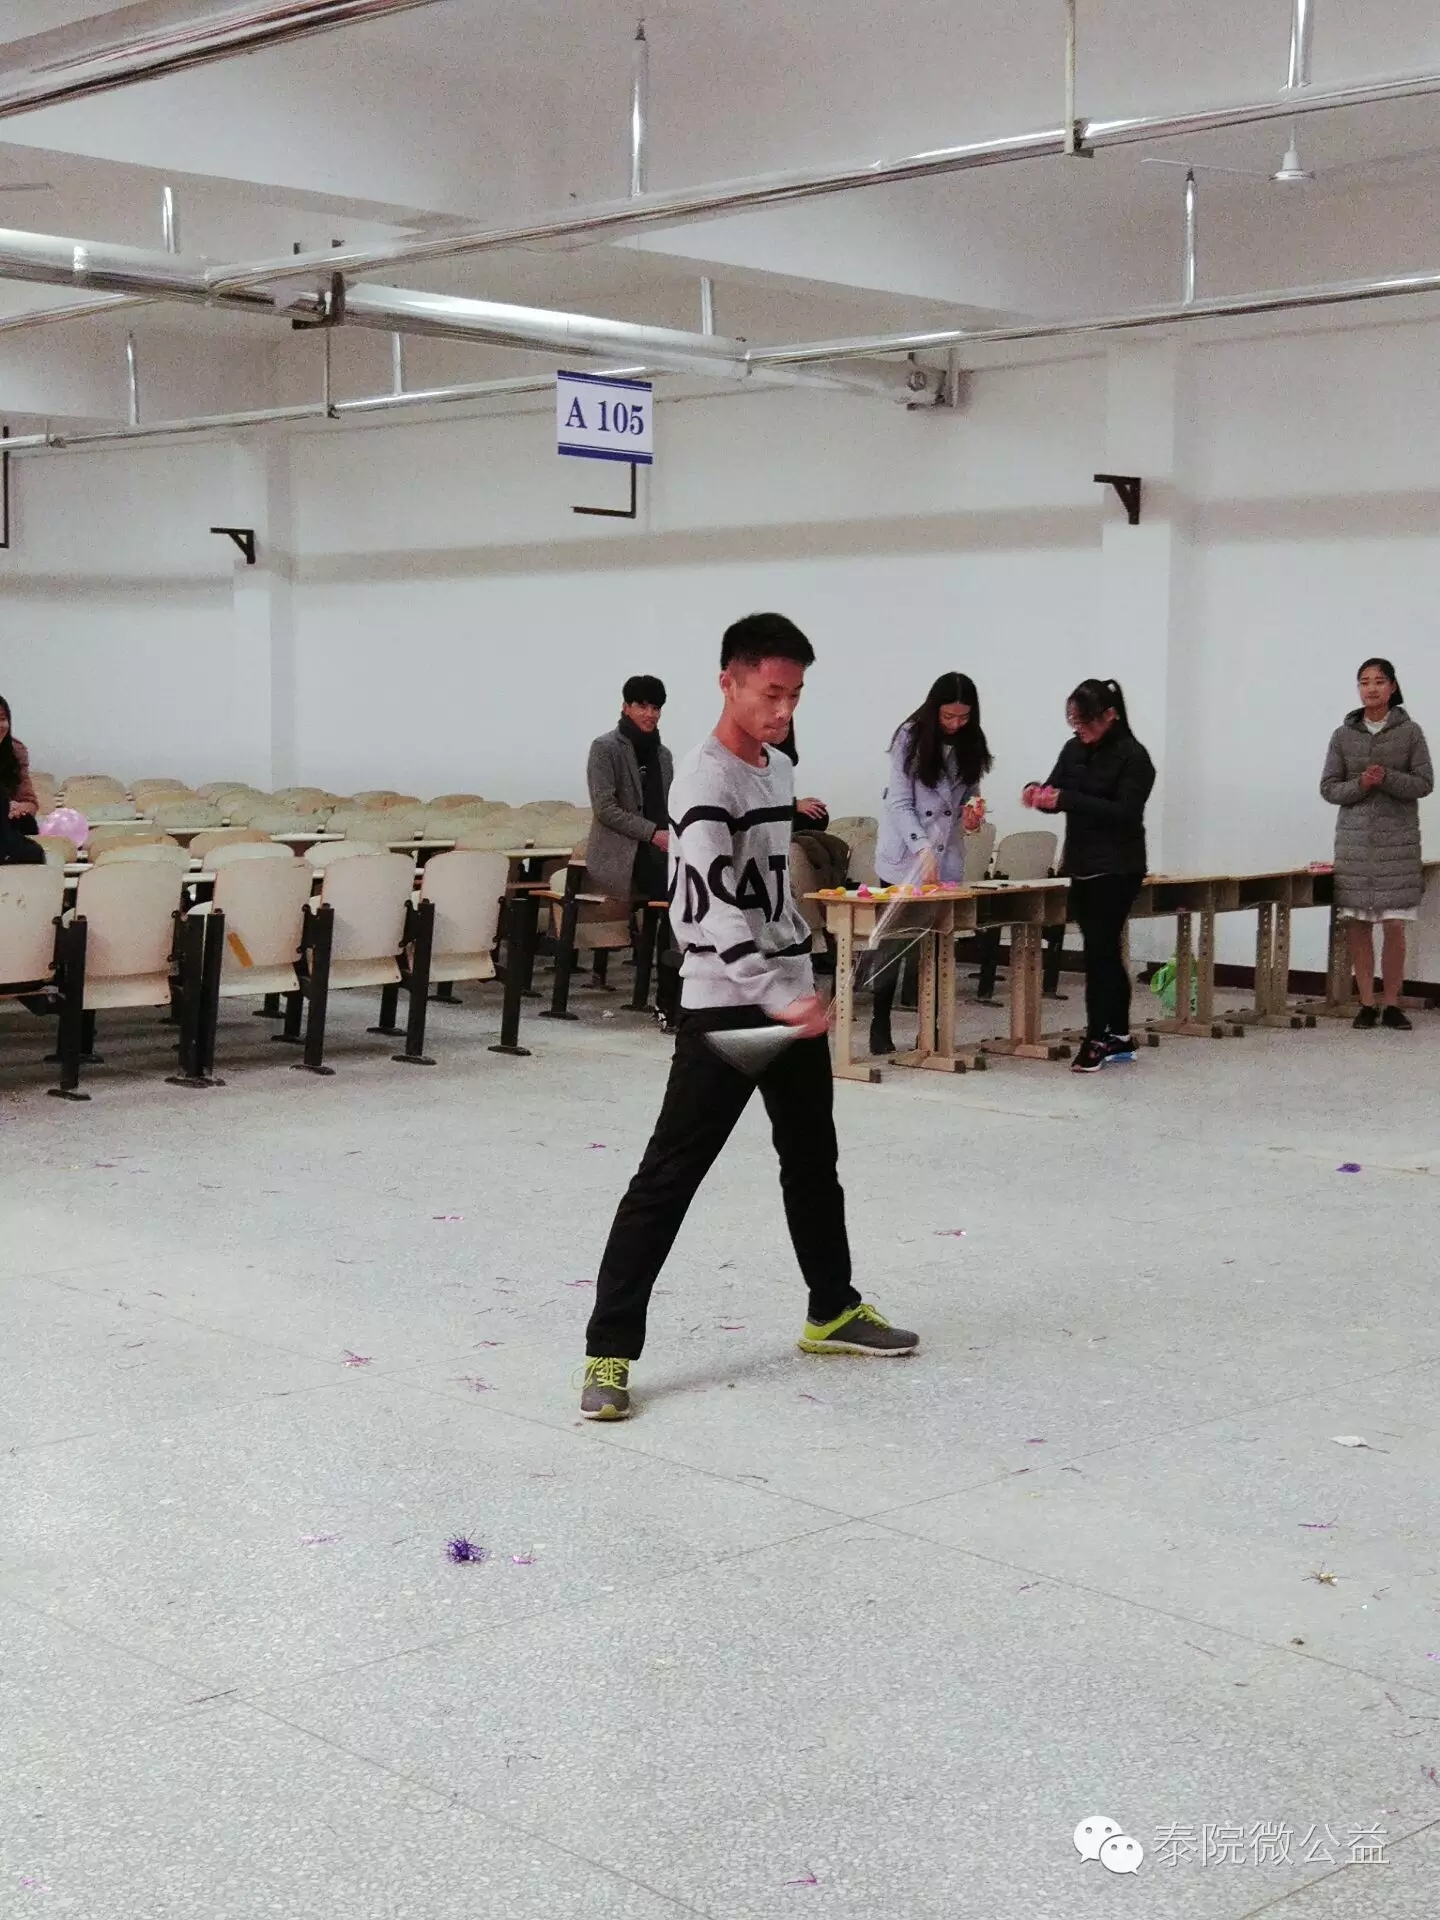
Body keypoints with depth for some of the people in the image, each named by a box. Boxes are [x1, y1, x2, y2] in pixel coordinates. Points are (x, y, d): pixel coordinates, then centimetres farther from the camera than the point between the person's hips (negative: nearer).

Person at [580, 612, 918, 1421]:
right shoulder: (706, 781, -17)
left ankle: (835, 1312, 36)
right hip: (725, 1006, -9)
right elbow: (716, 908, -28)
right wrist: (779, 999, -37)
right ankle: (610, 1352, -6)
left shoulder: (780, 770, 11)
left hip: (793, 999, 9)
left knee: (813, 1160, 20)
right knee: (670, 1174, -8)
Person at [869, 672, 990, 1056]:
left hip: (947, 858, 4)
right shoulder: (910, 737, -11)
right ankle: (880, 1027, 7)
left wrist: (972, 814, -11)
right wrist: (923, 848, -27)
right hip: (904, 857, -4)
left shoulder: (971, 743, 2)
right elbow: (899, 803, -15)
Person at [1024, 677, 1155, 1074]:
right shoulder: (1074, 750, 8)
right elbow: (1058, 793, 10)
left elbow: (1124, 812, -20)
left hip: (1116, 870, -7)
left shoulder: (1133, 757, -12)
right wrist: (1039, 792, -14)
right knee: (1106, 951, 11)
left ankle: (1096, 1039, -4)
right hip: (1083, 866, 7)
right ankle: (1120, 1037, 18)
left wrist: (1066, 800, -28)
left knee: (1099, 950, -9)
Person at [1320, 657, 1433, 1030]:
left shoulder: (1409, 732, 2)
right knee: (1359, 924, 1)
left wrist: (1387, 778, -18)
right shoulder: (1343, 735, 6)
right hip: (1354, 841, 2)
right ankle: (1367, 1003, 9)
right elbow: (1328, 788, 5)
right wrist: (1360, 784, -13)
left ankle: (1392, 1004, 6)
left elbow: (1424, 783, -1)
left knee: (1394, 925, -3)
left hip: (1398, 841, -1)